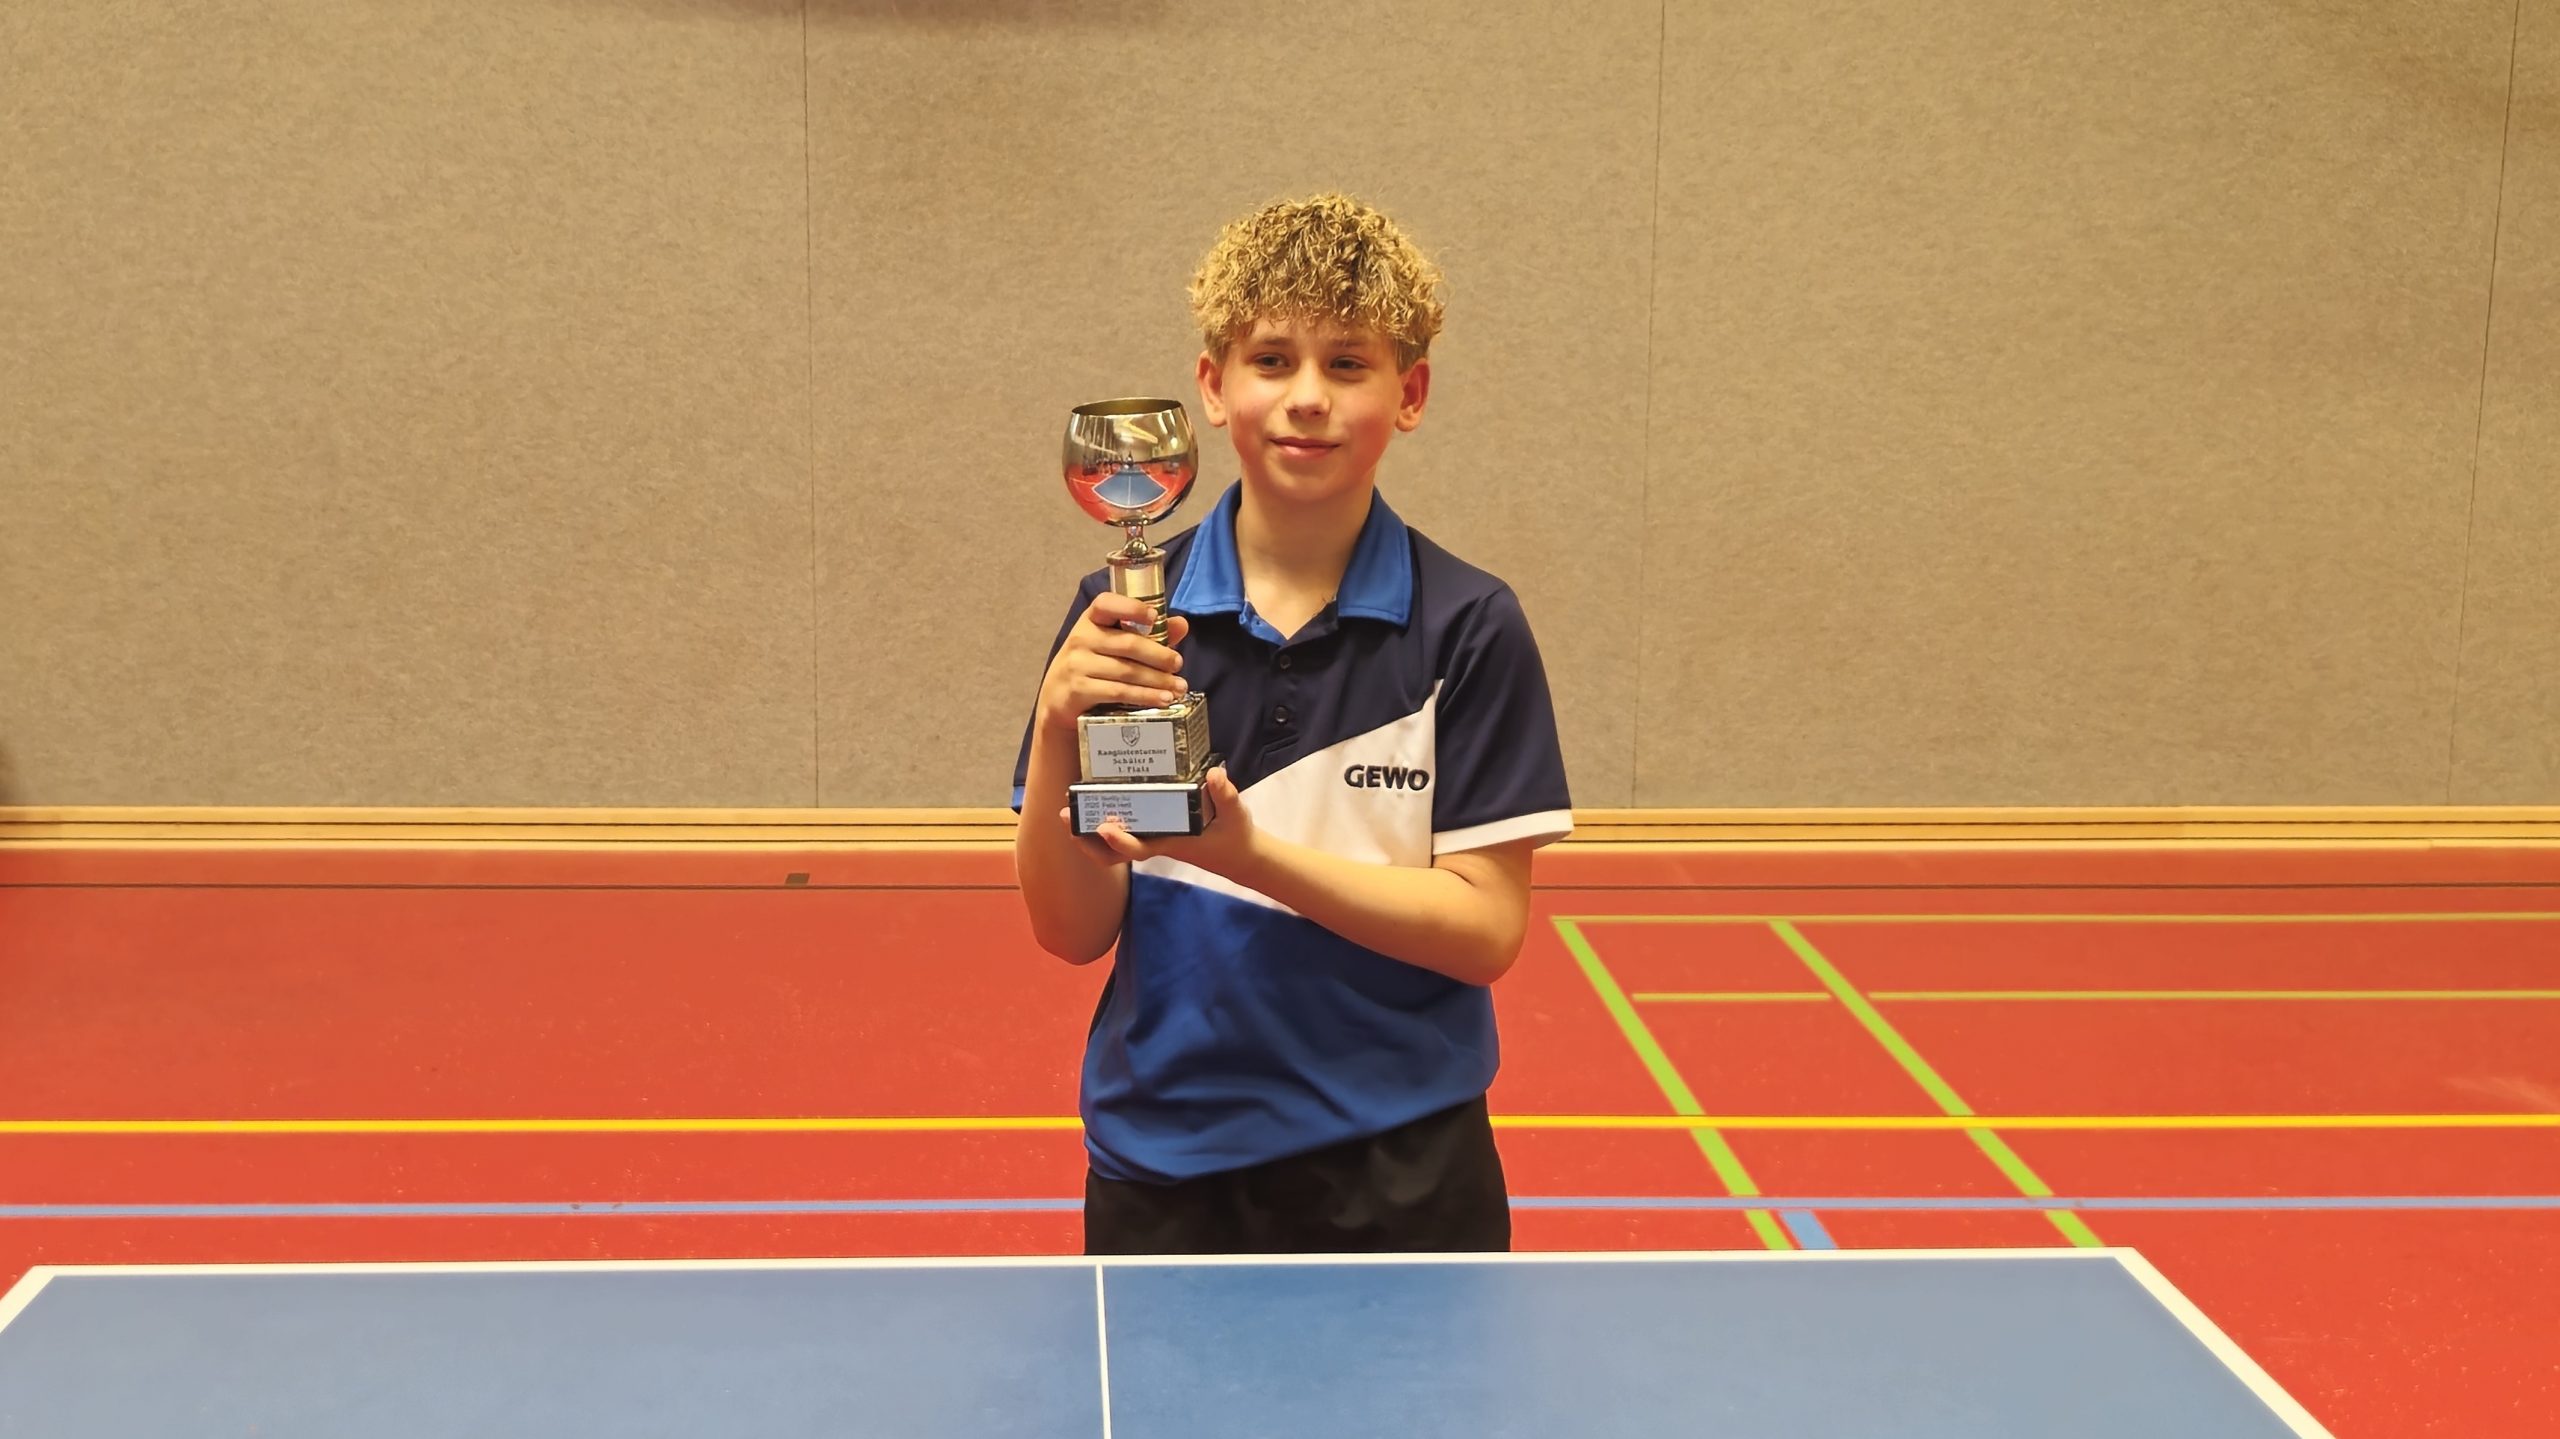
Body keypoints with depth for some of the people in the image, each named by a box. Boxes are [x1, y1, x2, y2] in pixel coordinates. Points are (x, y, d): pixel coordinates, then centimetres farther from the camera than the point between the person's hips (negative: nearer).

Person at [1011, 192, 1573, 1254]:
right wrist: (1057, 732, -21)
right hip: (1164, 1166, 1)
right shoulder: (1123, 616, -3)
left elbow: (1485, 930, -12)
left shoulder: (1469, 629, -7)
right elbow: (1073, 932, -4)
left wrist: (1246, 853, -23)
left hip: (1404, 1174, -1)